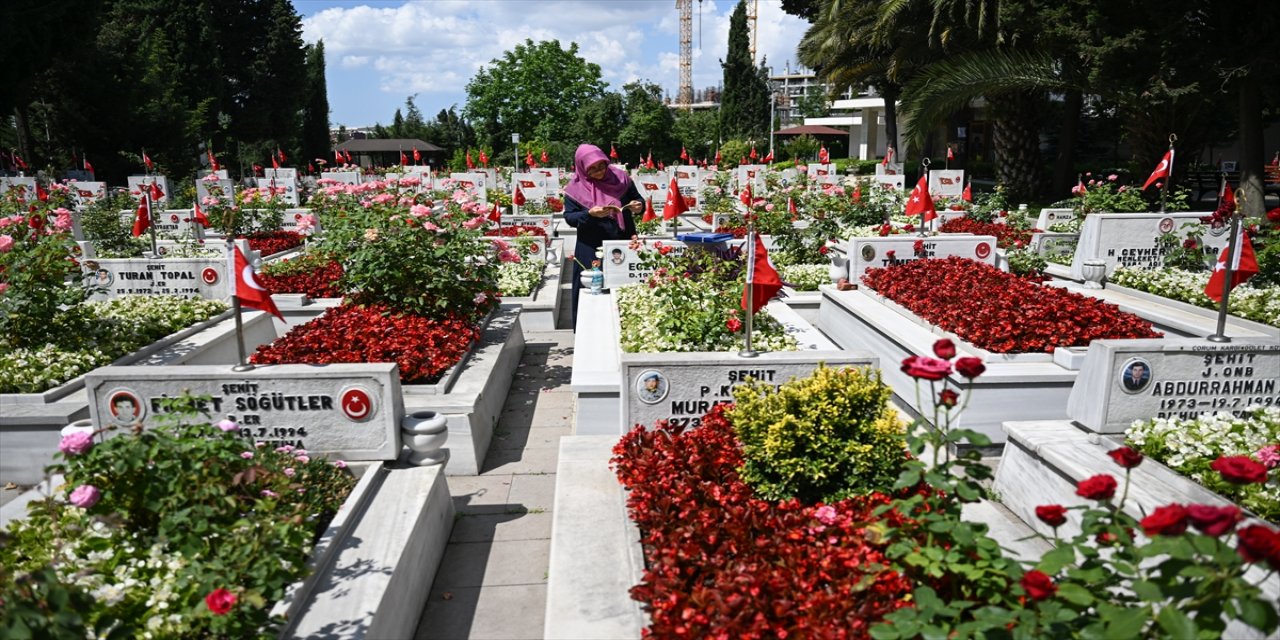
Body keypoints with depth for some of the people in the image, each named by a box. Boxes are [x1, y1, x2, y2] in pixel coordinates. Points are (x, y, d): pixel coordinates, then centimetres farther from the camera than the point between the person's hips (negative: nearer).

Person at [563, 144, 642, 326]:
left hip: (623, 244, 2)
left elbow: (638, 198, 12)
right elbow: (569, 217, -4)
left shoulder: (620, 178, 2)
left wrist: (638, 206, -12)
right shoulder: (576, 188, -3)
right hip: (591, 249, -2)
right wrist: (590, 214, -22)